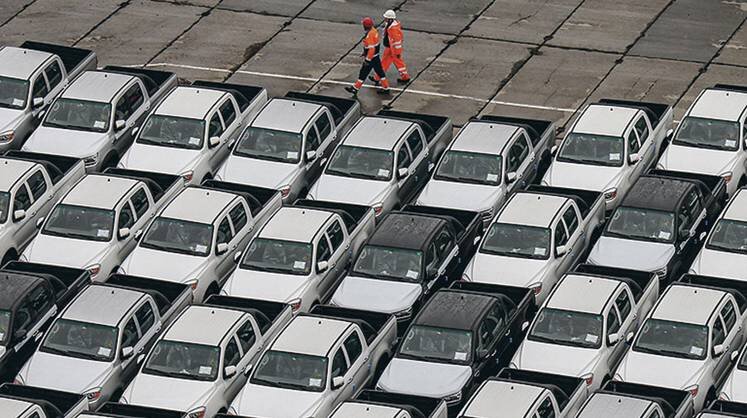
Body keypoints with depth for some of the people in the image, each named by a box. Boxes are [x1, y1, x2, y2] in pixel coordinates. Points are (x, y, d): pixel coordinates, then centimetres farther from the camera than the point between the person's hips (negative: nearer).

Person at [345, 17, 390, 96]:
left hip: (371, 57, -9)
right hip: (376, 57, 9)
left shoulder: (369, 35, -28)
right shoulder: (374, 30, 3)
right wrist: (365, 52, 25)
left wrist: (367, 59, -21)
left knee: (363, 72, 3)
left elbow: (371, 48, -28)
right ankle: (386, 88, 21)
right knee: (379, 71, 15)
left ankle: (355, 88, 13)